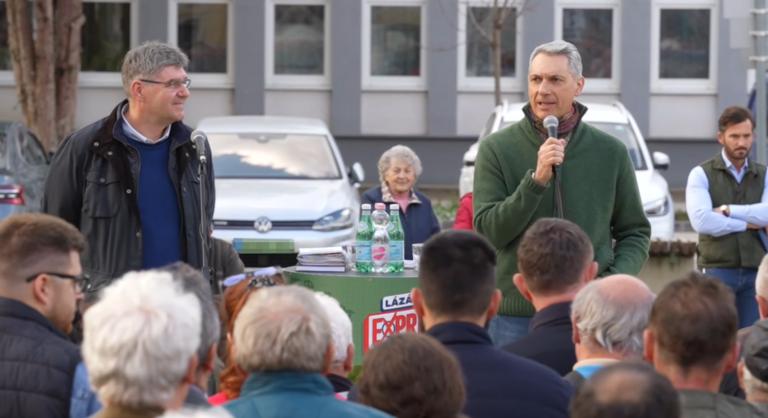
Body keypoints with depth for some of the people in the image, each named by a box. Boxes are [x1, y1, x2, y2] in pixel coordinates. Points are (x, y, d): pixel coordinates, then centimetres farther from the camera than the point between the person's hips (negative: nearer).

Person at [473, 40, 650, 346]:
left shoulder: (610, 152, 5)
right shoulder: (497, 149, 0)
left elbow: (635, 232, 12)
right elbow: (488, 232, -7)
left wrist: (615, 279, -7)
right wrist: (537, 179, -18)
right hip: (517, 318, -1)